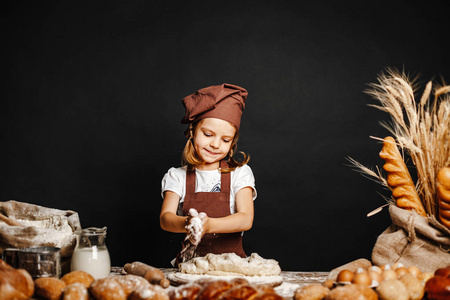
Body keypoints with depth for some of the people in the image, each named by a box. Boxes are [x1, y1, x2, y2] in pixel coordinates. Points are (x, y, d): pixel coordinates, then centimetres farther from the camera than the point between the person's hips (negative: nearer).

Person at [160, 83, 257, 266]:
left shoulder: (239, 174, 5)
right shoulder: (178, 177, 7)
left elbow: (246, 219, -8)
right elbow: (165, 218, -7)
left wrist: (208, 225, -27)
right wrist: (186, 224, -31)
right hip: (190, 265, 1)